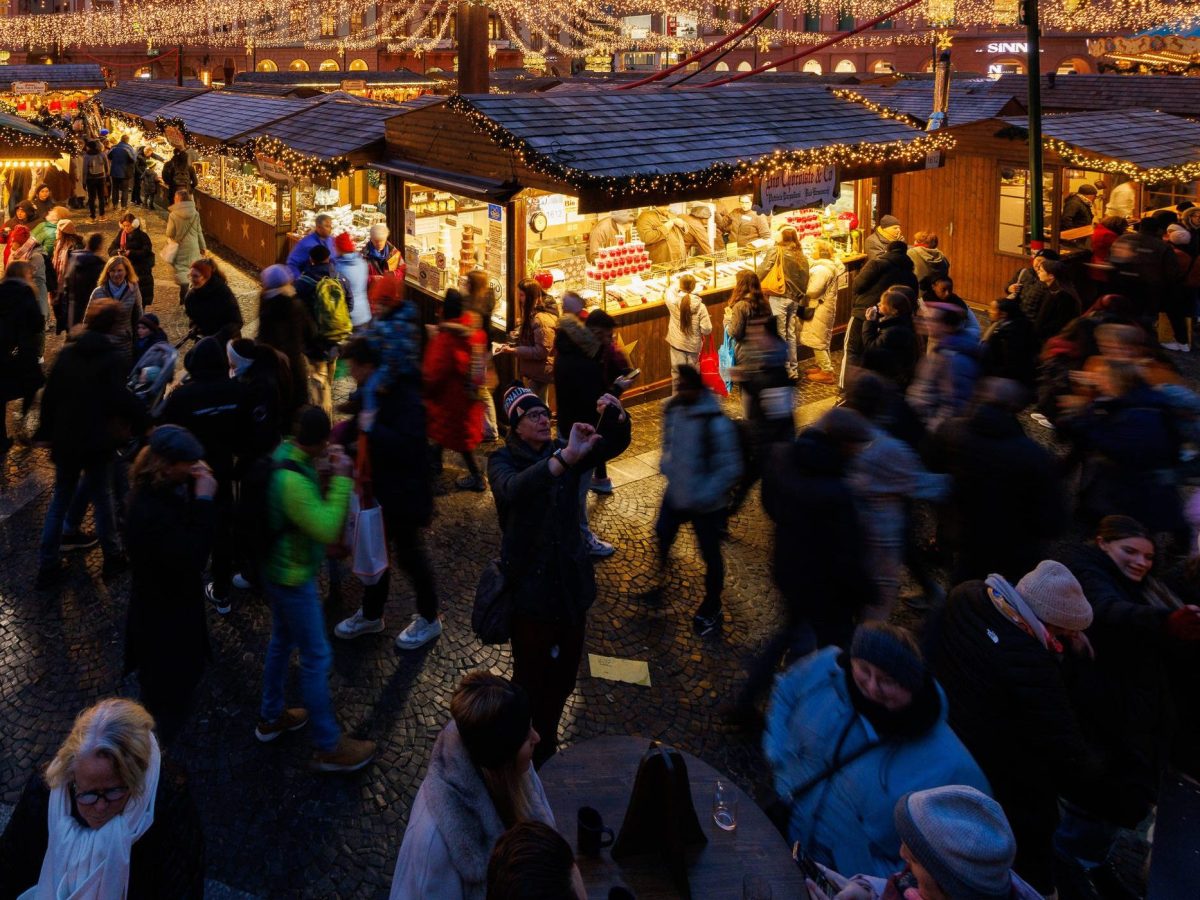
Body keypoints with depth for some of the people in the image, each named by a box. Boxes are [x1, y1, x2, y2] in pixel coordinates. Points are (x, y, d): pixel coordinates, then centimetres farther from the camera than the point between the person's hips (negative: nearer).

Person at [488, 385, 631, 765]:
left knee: (564, 675, 17)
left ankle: (547, 744, 39)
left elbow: (614, 445, -9)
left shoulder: (562, 450, 2)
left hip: (571, 580, 5)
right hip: (530, 586, -5)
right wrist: (566, 458, -49)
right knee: (532, 679, 2)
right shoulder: (502, 461, -12)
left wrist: (616, 416, -32)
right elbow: (514, 490, -36)